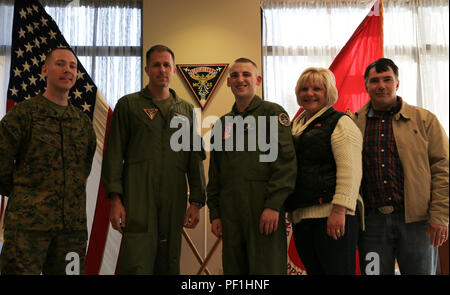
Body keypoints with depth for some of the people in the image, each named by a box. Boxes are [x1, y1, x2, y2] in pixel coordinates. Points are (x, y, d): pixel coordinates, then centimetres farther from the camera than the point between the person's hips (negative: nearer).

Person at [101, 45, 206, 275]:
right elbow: (114, 154, 3)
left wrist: (196, 201, 4)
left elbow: (195, 158, 14)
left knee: (169, 265, 7)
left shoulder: (186, 110, 17)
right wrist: (115, 198, -8)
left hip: (174, 198, 3)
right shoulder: (128, 105, 9)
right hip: (138, 196, -3)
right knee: (136, 265, -11)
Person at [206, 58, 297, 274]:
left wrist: (273, 205, -17)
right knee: (233, 269, 10)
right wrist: (215, 213, 11)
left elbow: (286, 162, -9)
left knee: (267, 268, -3)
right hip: (230, 214, 5)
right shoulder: (222, 124, 18)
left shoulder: (273, 113, 1)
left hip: (265, 211, -5)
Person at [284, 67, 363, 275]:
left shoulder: (340, 122, -2)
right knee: (313, 270, 12)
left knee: (338, 270, -4)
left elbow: (350, 170, -13)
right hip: (300, 217, 7)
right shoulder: (294, 126, 20)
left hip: (331, 217, -7)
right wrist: (291, 211, 21)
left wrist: (339, 211, -20)